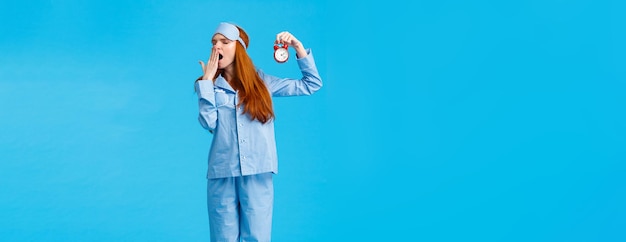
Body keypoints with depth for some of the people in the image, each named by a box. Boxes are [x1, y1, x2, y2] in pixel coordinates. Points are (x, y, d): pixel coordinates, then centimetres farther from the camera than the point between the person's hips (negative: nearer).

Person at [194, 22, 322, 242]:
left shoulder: (261, 81, 8)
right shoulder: (208, 85, 8)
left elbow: (312, 84, 9)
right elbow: (208, 123, -9)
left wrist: (298, 47, 0)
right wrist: (207, 80, -5)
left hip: (258, 173, 0)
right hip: (222, 173, 0)